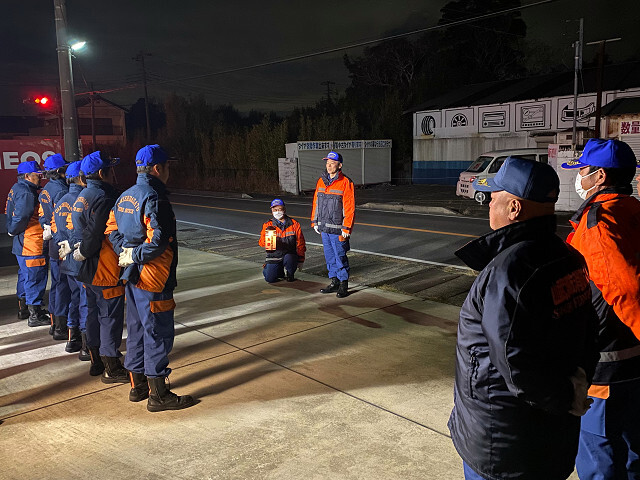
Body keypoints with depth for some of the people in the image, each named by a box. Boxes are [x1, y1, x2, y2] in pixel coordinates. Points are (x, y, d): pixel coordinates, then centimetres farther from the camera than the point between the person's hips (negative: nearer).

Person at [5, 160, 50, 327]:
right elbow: (20, 217, -23)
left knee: (25, 276, 21)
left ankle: (23, 308, 35)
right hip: (31, 245, -11)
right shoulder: (26, 193, -19)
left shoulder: (17, 189, 15)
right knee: (35, 278, -4)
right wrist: (14, 231, -7)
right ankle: (35, 316, 1)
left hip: (22, 244, 11)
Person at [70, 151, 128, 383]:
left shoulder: (82, 196, 12)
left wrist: (78, 248, 9)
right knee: (110, 316, -1)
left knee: (94, 313, 18)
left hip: (88, 269, 10)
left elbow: (75, 227, 15)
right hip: (105, 270, -10)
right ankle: (111, 369, 8)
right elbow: (95, 232, -24)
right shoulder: (103, 197, -20)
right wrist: (84, 253, -10)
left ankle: (96, 362, 30)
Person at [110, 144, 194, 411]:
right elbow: (157, 240, -29)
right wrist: (137, 256, -14)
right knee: (158, 334, 0)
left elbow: (113, 229, 16)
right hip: (153, 279, -10)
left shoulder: (125, 197, 11)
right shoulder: (153, 198, -19)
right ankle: (158, 395, 10)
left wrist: (125, 253, 6)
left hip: (133, 277, 10)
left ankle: (138, 386, 32)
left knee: (137, 330, 19)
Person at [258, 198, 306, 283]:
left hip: (290, 255, 0)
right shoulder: (268, 225, 3)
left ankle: (290, 274, -1)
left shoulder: (294, 224, 5)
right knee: (270, 279, -16)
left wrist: (301, 260, 8)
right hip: (274, 256, 0)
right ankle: (280, 271, 19)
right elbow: (261, 242, -5)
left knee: (288, 258, -34)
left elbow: (300, 243, 10)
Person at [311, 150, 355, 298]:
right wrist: (315, 222, 14)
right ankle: (334, 282, 25)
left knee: (340, 256, -1)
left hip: (337, 229, -6)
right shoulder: (321, 181, 10)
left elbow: (349, 207, -12)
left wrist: (346, 228, -15)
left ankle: (344, 285, 10)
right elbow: (316, 202, 17)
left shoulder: (346, 183, -10)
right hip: (324, 228, 6)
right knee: (329, 256, 13)